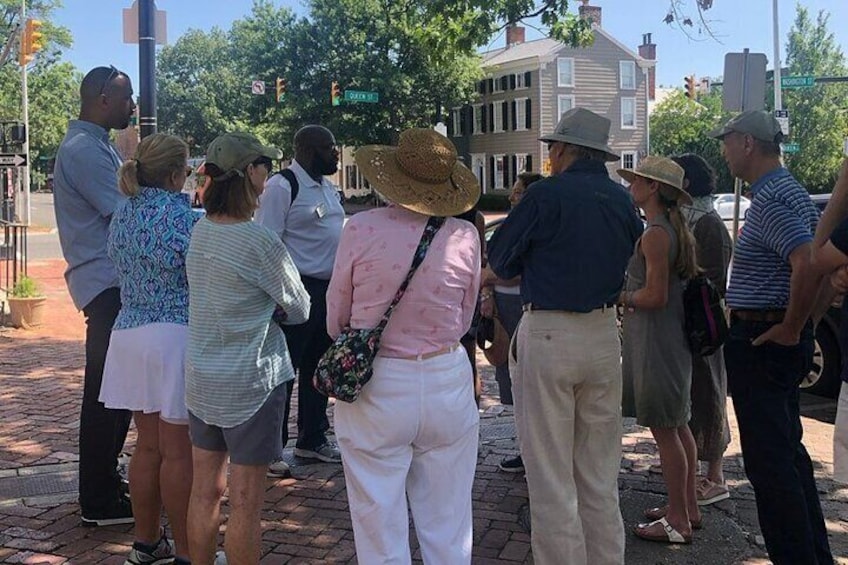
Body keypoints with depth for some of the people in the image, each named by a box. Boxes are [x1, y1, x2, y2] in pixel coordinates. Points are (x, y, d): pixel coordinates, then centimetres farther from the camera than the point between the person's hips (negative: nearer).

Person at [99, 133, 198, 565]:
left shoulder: (123, 212, 8)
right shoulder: (180, 216, -15)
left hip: (128, 333, 8)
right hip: (176, 335, -7)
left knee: (147, 444, 16)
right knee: (178, 451, 0)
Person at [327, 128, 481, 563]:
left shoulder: (361, 229, -11)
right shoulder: (465, 236, -6)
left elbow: (336, 318, 1)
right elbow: (464, 320, 5)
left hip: (377, 388, -2)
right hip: (448, 383, 2)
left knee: (380, 530, 11)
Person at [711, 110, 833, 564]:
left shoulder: (770, 199, -18)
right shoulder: (791, 191, 15)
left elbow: (808, 264, -31)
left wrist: (791, 329, -21)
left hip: (761, 339, -11)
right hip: (778, 335, 11)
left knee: (768, 459, -5)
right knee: (787, 450, 19)